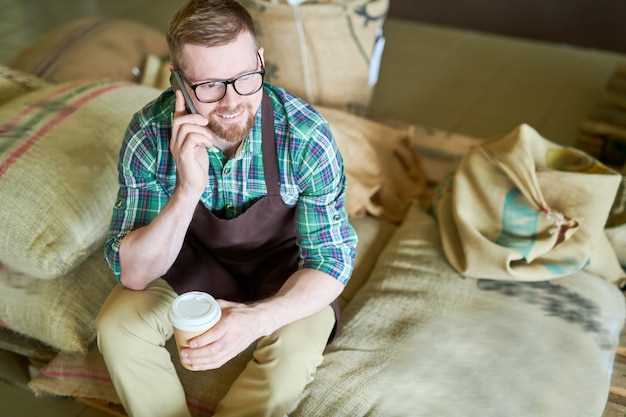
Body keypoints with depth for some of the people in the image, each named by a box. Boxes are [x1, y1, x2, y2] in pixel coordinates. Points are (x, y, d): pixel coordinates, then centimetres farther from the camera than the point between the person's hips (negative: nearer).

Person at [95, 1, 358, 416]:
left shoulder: (307, 136, -30)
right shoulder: (149, 133, -24)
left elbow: (332, 260, -23)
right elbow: (132, 274, -24)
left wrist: (258, 318, -42)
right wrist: (188, 190, -42)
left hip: (283, 260, -1)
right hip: (196, 257, 2)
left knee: (299, 342, -29)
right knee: (117, 324, -21)